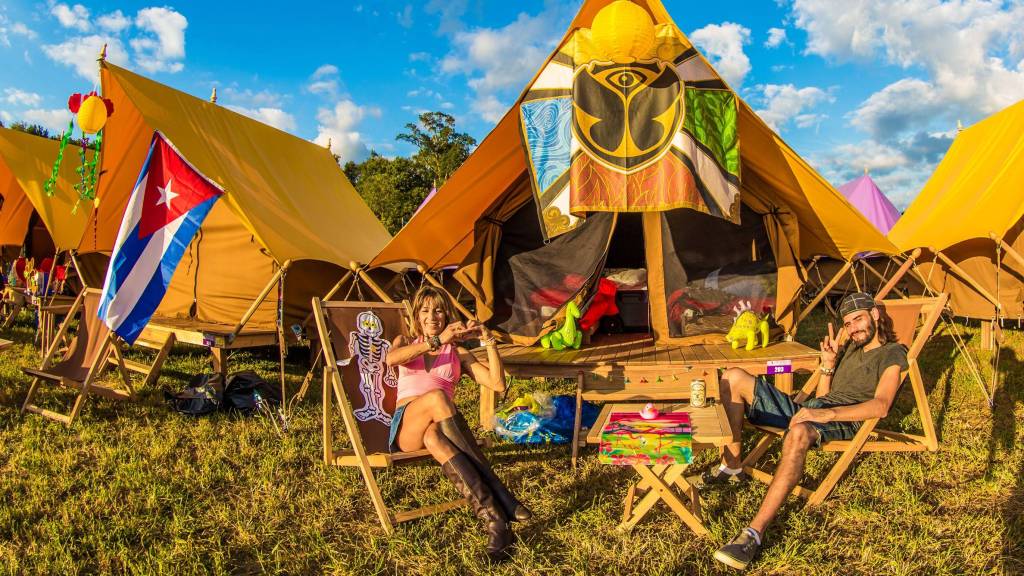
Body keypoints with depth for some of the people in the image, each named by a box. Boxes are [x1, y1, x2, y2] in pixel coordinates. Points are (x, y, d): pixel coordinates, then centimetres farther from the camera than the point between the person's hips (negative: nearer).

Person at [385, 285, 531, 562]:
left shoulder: (458, 353, 19)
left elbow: (498, 384, 5)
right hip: (405, 426, 0)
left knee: (434, 437, -40)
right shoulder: (405, 342, 21)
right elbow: (391, 359, -9)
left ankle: (493, 519, -49)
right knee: (436, 398, -37)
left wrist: (489, 341, -3)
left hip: (439, 427, 1)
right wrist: (437, 341, -16)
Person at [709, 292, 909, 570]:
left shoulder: (891, 353, 3)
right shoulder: (849, 349, 27)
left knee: (798, 434, -45)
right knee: (733, 377, -3)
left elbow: (880, 406, -16)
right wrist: (828, 364, 7)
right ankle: (732, 468, -6)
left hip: (842, 422, -8)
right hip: (807, 410, 8)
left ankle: (754, 533, -46)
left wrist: (827, 413, -28)